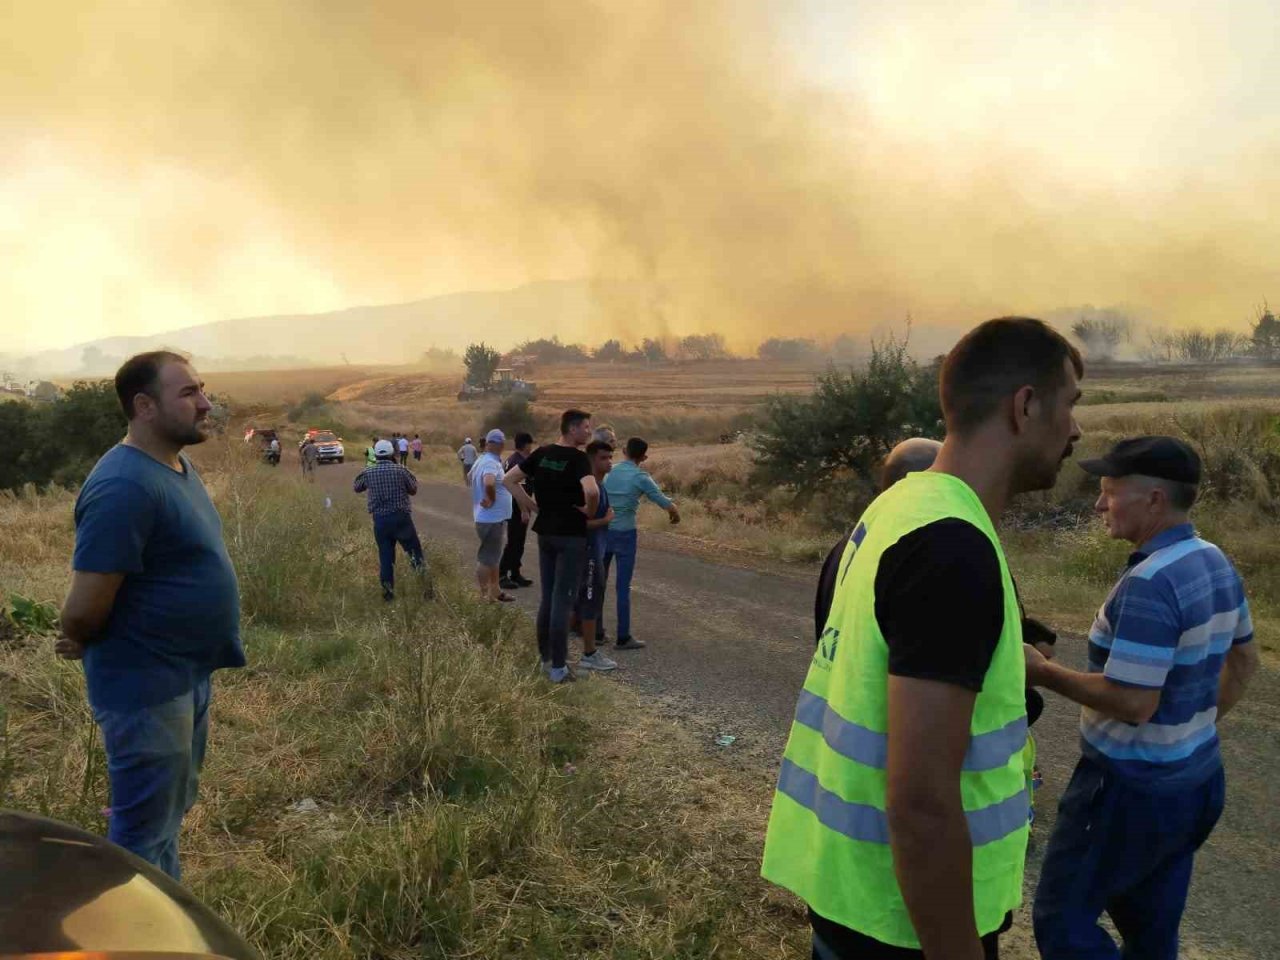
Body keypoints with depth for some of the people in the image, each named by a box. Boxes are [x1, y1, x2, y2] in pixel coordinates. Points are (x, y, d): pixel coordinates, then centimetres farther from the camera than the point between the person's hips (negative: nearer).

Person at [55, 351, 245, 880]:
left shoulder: (177, 465, 5)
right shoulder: (125, 486, -27)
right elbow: (82, 612, -25)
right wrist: (85, 647, -5)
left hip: (188, 675, 10)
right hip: (147, 687, -9)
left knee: (171, 812, 26)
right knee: (144, 834, 8)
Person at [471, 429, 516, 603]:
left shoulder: (482, 460, 10)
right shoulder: (491, 463, -21)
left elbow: (471, 476, 29)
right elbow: (489, 483, -40)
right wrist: (492, 499, -22)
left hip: (493, 518, 10)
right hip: (492, 519, -10)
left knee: (493, 556, 19)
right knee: (486, 559, -1)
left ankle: (495, 591, 30)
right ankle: (484, 595, 6)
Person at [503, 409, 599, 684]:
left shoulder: (542, 453, 5)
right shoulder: (578, 459, -17)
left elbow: (508, 479, 9)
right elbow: (592, 491, -35)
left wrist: (529, 504, 11)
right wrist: (591, 511, -15)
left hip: (545, 533, 7)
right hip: (571, 537, -7)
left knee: (547, 597, 16)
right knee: (563, 600, -1)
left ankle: (545, 658, 25)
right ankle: (558, 667, 4)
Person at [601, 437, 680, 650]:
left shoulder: (609, 472, 3)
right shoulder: (641, 478, -9)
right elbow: (668, 505, -8)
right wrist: (675, 515, 14)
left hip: (603, 531, 5)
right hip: (625, 535, -5)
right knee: (623, 587, 0)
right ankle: (623, 637, 4)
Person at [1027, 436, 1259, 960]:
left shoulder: (1148, 583, -27)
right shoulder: (1216, 563, 4)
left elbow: (1133, 703, -28)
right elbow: (1244, 660, 16)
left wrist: (1043, 672, -17)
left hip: (1133, 790, -9)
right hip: (1194, 779, 9)